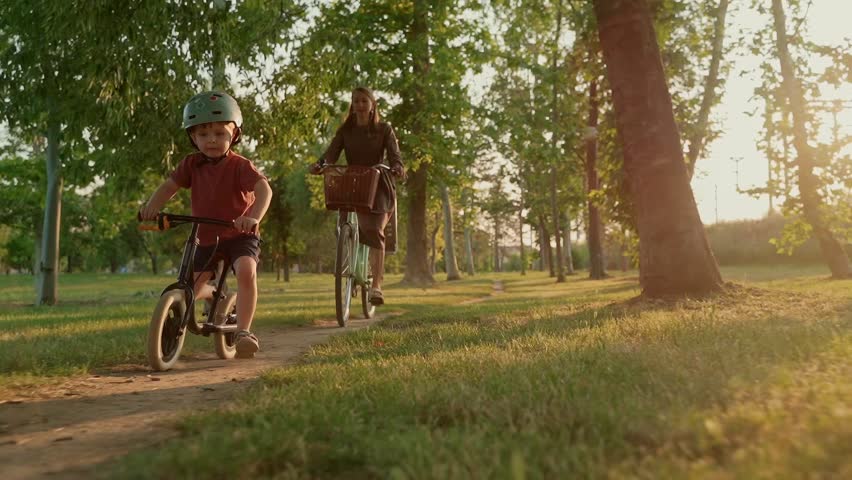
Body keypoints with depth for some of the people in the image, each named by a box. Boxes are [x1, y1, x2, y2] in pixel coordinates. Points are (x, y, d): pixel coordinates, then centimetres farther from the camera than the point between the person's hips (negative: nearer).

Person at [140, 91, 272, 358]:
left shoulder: (240, 165, -16)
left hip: (240, 236, -4)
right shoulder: (192, 165, -2)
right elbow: (169, 186, -1)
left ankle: (243, 332, -26)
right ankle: (211, 293, 42)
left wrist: (253, 217, -47)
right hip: (206, 238, 5)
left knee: (246, 271, -34)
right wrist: (152, 207, -20)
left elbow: (264, 189, -30)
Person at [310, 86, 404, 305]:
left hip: (378, 185, -1)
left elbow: (393, 154, -9)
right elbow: (331, 152, -7)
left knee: (374, 231, -20)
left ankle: (376, 285, -20)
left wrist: (398, 167, -33)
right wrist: (319, 164, -29)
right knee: (368, 230, -18)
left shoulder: (384, 129, 5)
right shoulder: (345, 130, 8)